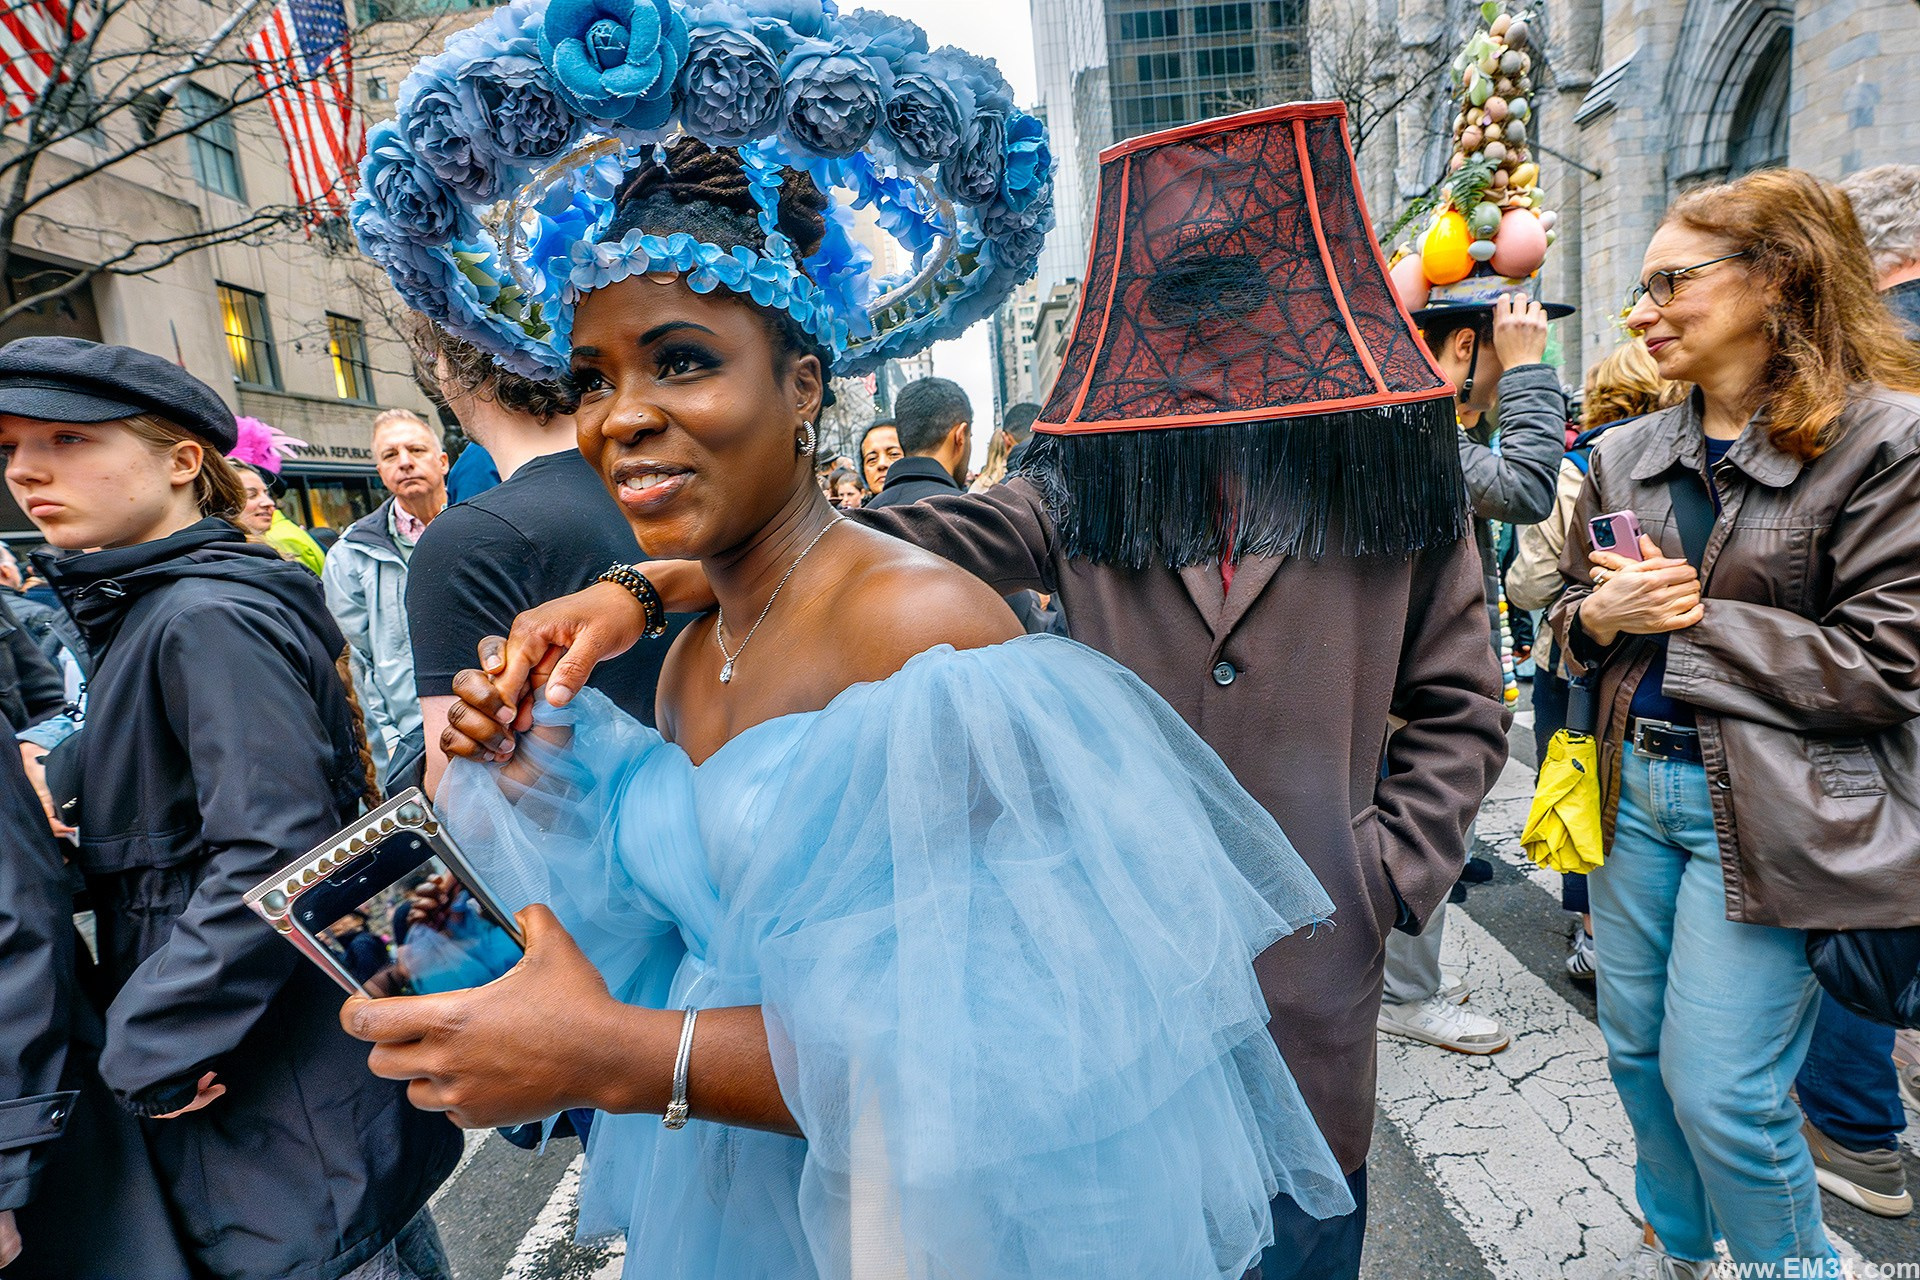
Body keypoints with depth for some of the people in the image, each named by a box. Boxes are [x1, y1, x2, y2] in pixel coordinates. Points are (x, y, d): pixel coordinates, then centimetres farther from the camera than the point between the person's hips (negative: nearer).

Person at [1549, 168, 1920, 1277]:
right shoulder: (1627, 455, 7)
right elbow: (1573, 615, 13)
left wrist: (1691, 620, -15)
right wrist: (1602, 615, -9)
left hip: (1770, 810, -5)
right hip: (1636, 788, 6)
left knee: (1720, 1086, 0)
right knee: (1638, 1050, 17)